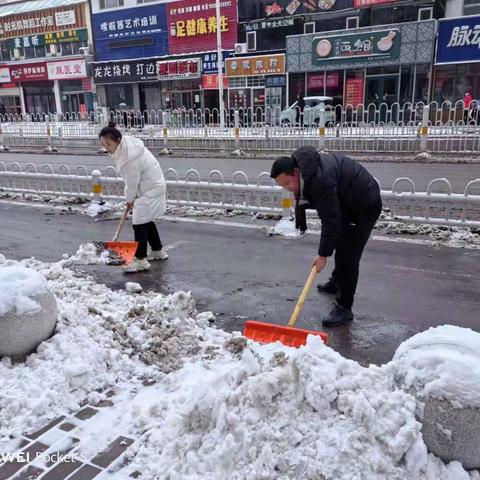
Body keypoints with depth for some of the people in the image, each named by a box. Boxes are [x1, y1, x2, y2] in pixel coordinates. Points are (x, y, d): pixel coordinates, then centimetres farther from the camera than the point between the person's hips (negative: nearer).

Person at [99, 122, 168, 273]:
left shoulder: (129, 157, -30)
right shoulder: (126, 145, 1)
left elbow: (132, 181, -20)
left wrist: (129, 199, -2)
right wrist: (130, 198, 14)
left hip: (150, 190, -10)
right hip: (149, 187, 10)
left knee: (139, 223, -7)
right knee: (146, 221, 18)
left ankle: (140, 259, 1)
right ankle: (158, 251, 32)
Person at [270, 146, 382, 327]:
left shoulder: (320, 179, -36)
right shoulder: (303, 171, -6)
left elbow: (330, 220, -34)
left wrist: (323, 254, -29)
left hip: (365, 205, -10)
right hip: (346, 204, 10)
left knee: (348, 254, -12)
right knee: (341, 244, 24)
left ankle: (344, 308, -5)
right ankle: (337, 282, 46)